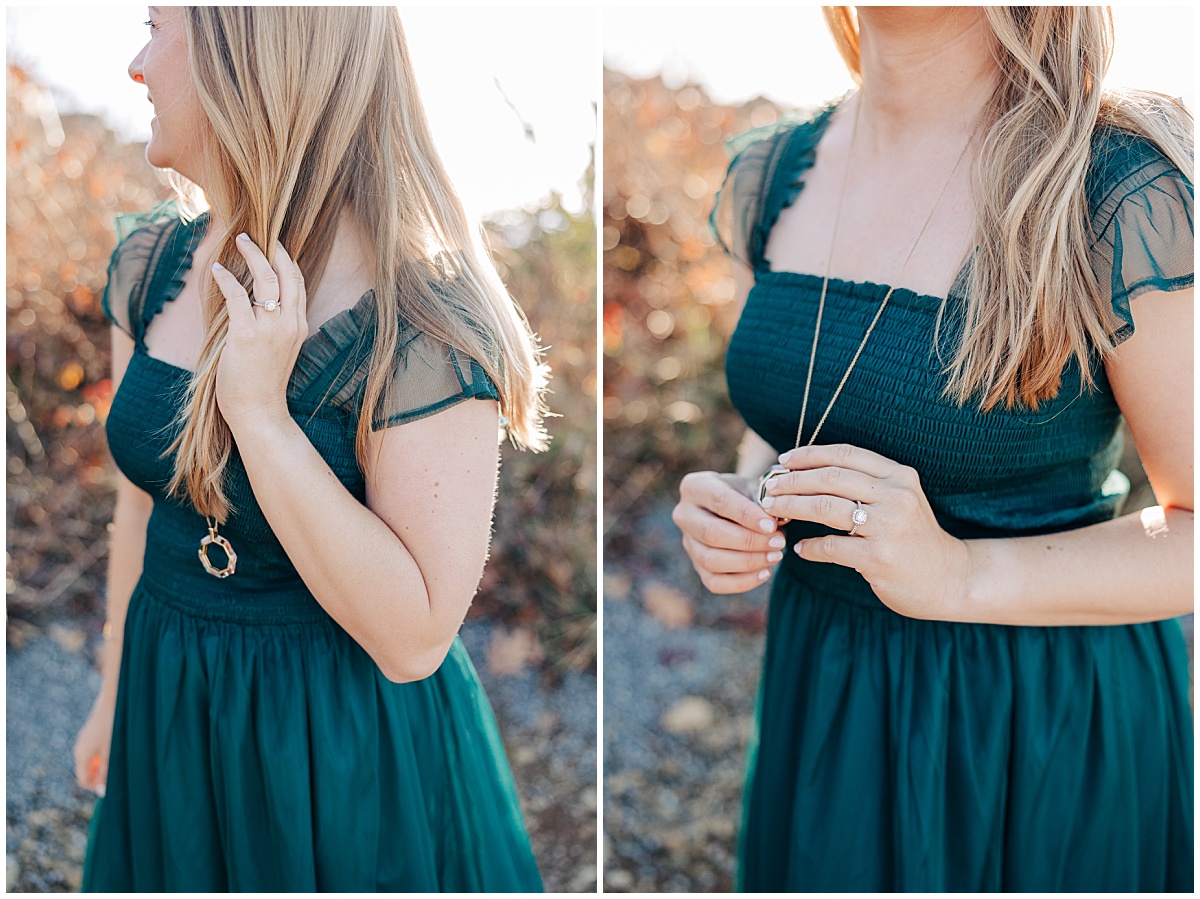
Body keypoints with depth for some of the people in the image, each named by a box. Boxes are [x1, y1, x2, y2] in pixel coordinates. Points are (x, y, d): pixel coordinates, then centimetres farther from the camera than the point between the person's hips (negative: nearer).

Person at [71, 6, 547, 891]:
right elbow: (145, 500, 9)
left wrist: (258, 409, -31)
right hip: (172, 720, 6)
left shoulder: (421, 321, -25)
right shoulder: (150, 268, -4)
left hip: (344, 750, -6)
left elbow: (413, 639, -27)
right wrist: (118, 689, 18)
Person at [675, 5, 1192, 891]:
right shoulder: (768, 172, -2)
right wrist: (733, 502, -9)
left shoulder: (1127, 197, -21)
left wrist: (962, 576, -28)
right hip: (819, 690, 5)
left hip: (1050, 723, -5)